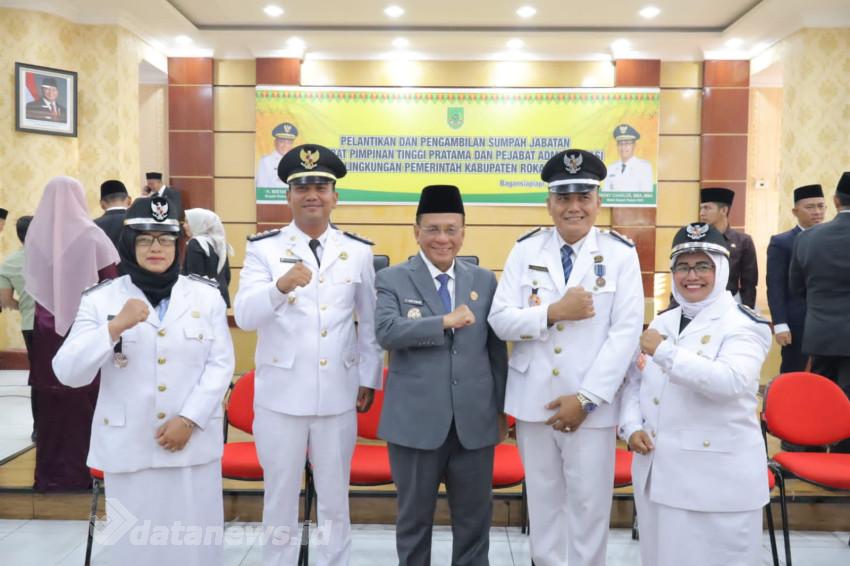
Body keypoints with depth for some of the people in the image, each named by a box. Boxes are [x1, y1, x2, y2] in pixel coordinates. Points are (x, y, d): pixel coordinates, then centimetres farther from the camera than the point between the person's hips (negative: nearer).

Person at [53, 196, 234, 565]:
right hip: (128, 445, 0)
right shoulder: (99, 299, 0)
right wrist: (115, 327, -21)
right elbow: (68, 373, -7)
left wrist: (189, 419, -11)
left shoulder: (206, 295, 3)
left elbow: (221, 364, 0)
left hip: (194, 441, 0)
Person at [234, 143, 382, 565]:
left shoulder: (358, 252, 4)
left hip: (338, 395, 2)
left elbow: (370, 323, 10)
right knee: (280, 499, 13)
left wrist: (369, 379, 7)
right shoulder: (263, 247, -3)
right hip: (279, 395, -1)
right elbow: (244, 316, -14)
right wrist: (280, 286, -32)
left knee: (335, 499, 15)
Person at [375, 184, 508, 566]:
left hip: (475, 421, 2)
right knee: (414, 518, 14)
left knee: (475, 520, 14)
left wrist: (502, 409, 10)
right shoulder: (392, 279, -1)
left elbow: (497, 349, 10)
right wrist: (445, 321, -23)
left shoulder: (484, 280, 7)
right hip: (416, 421, -2)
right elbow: (386, 331, -18)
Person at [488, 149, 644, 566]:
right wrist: (554, 312, -18)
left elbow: (625, 332, -8)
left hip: (591, 402, -2)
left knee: (589, 503, 7)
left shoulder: (621, 254, -3)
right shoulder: (525, 250, 2)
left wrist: (585, 398, -13)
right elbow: (500, 320, -3)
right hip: (533, 399, 2)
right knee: (543, 500, 15)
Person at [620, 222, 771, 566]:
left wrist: (665, 351, -24)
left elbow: (731, 382, -26)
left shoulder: (743, 324, -7)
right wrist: (632, 427, -2)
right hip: (657, 470, 6)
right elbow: (634, 382, 13)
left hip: (718, 475, -6)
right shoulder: (662, 322, 11)